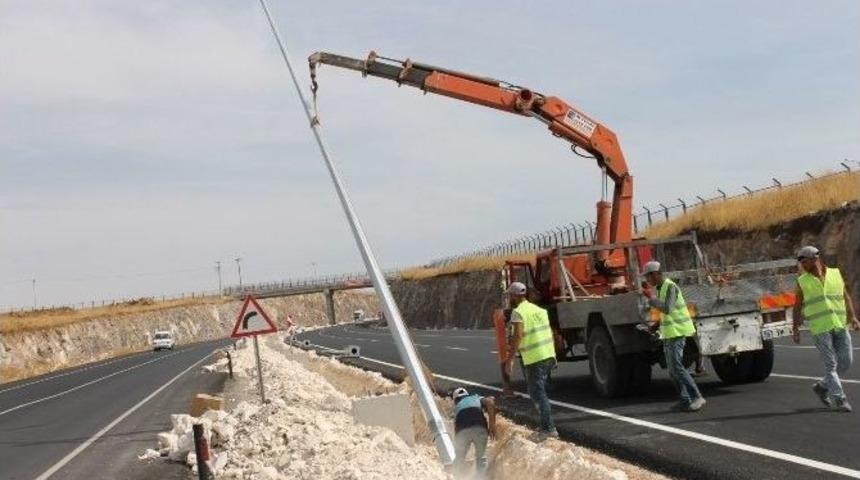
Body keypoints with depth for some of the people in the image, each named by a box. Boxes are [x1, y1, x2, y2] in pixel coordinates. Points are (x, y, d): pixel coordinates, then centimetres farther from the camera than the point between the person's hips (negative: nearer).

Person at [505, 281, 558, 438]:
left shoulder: (518, 312, -9)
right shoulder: (539, 309, 15)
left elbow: (518, 336, -19)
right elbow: (550, 332, 17)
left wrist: (510, 358, -16)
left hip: (534, 359, -8)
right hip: (549, 355, 8)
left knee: (538, 393, -4)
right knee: (539, 391, 19)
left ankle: (549, 428, -10)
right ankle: (546, 425, 19)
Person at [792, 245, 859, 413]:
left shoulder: (836, 274, 9)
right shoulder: (802, 281, 5)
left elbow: (846, 297, 11)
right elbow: (798, 307, 6)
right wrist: (796, 328, -1)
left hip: (840, 325, 3)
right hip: (820, 328, -3)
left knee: (846, 362, 2)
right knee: (831, 364, -6)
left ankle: (822, 386, 23)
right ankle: (839, 400, -2)